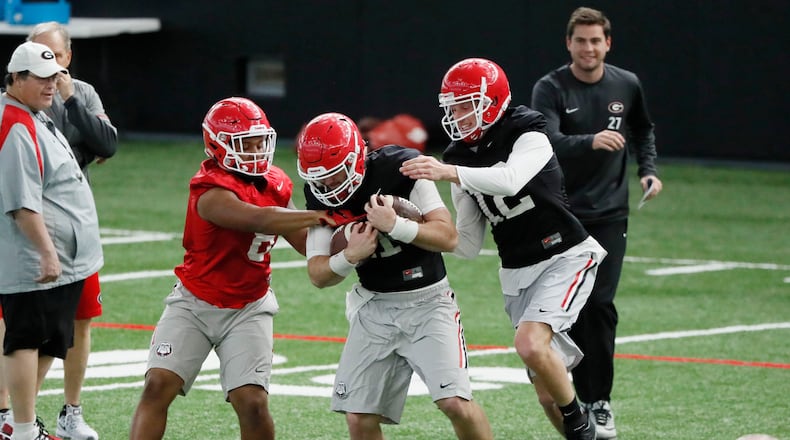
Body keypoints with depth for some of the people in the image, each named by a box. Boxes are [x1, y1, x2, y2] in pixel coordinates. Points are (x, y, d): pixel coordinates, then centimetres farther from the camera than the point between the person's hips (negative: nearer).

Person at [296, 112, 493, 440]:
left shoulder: (400, 168, -16)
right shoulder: (320, 193, -3)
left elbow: (448, 237, -18)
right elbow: (318, 275, -3)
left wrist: (395, 225, -32)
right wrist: (350, 257, -24)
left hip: (427, 300, -4)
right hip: (375, 306, 4)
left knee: (455, 403, -19)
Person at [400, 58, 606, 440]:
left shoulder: (528, 137, -13)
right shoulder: (463, 157, 5)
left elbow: (509, 180, -36)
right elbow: (468, 245, 7)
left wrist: (450, 172, -44)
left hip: (563, 259, -7)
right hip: (518, 274, 7)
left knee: (530, 343, -28)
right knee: (548, 393, 5)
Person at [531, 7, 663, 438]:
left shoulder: (626, 85, 2)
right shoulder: (550, 89, -9)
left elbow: (643, 130, 23)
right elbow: (547, 140, -28)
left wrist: (648, 170, 9)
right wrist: (591, 141, -44)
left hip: (608, 213, 1)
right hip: (561, 215, -1)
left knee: (599, 305, -9)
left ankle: (599, 403, -4)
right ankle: (581, 397, 13)